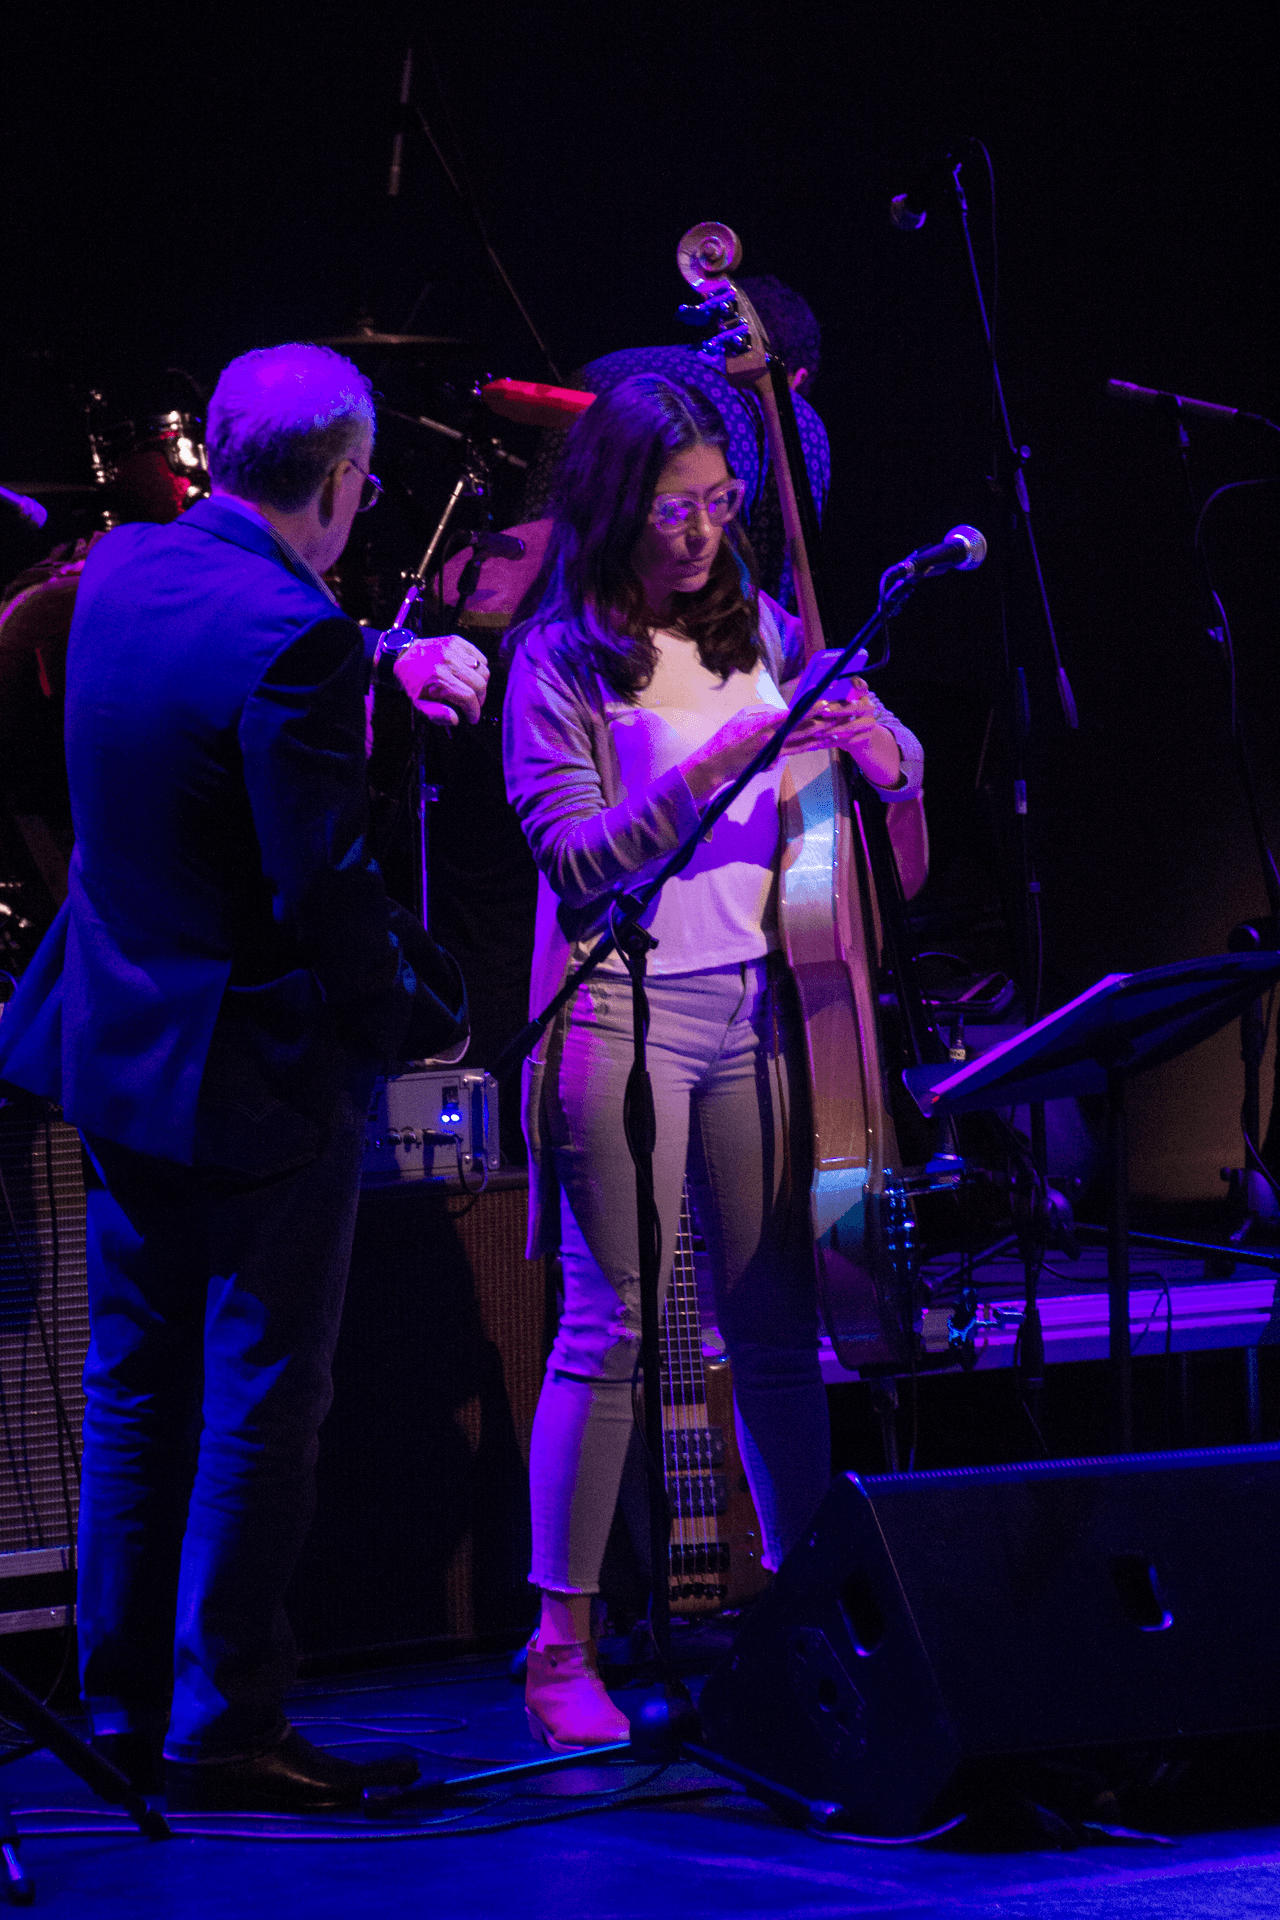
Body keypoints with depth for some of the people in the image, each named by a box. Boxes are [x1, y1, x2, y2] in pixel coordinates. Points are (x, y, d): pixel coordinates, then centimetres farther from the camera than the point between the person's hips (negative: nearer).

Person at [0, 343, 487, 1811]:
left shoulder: (120, 570, 2)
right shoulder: (292, 639, -23)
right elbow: (324, 888, -23)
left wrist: (382, 675, 17)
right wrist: (422, 1015, -9)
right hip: (261, 1073, -8)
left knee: (135, 1393, 16)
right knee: (259, 1410, 2)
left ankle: (124, 1701, 23)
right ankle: (224, 1728, 8)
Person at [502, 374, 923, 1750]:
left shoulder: (758, 628, 11)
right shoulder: (562, 660, -4)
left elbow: (900, 769, 16)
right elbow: (574, 858, -13)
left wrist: (872, 744, -7)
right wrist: (709, 768, -22)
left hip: (754, 1006, 5)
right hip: (624, 1014, -5)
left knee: (777, 1323, 7)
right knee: (609, 1325, -6)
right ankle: (560, 1648, 0)